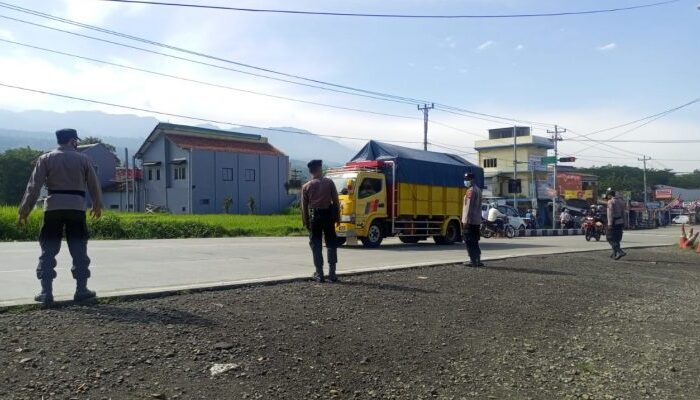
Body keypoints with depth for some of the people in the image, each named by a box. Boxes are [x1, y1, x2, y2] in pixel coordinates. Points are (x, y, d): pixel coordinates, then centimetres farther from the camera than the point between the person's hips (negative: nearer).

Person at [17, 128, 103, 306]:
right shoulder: (83, 159, 4)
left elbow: (34, 186, -2)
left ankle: (46, 291, 3)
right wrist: (97, 205, 24)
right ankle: (81, 289, 9)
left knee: (49, 250, 6)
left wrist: (24, 211, 0)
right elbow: (94, 185, 9)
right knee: (79, 250, 7)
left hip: (53, 207, 0)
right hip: (77, 207, 0)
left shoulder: (46, 159, 4)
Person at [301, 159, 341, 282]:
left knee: (316, 246, 6)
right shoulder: (329, 182, -1)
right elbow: (336, 201, -1)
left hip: (314, 216, 0)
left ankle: (319, 274, 5)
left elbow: (304, 206, 1)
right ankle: (332, 273, 9)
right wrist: (338, 217, 6)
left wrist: (306, 222, 8)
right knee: (331, 244, 10)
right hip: (328, 215, 0)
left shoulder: (306, 186, 0)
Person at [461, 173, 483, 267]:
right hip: (477, 220, 9)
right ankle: (478, 260, 16)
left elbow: (468, 206, -18)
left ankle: (473, 260, -5)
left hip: (470, 220, -9)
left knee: (469, 242, -5)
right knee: (475, 242, 14)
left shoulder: (471, 190, -13)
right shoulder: (478, 190, 17)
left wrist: (465, 220, -19)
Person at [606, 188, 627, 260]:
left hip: (614, 222, -8)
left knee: (611, 238, -4)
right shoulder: (620, 201, 12)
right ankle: (614, 254, 21)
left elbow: (610, 214, -18)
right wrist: (623, 223, 19)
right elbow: (623, 213, 15)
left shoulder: (610, 202, -12)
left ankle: (620, 252, -17)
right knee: (617, 239, 14)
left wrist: (610, 224, -18)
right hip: (620, 222, 8)